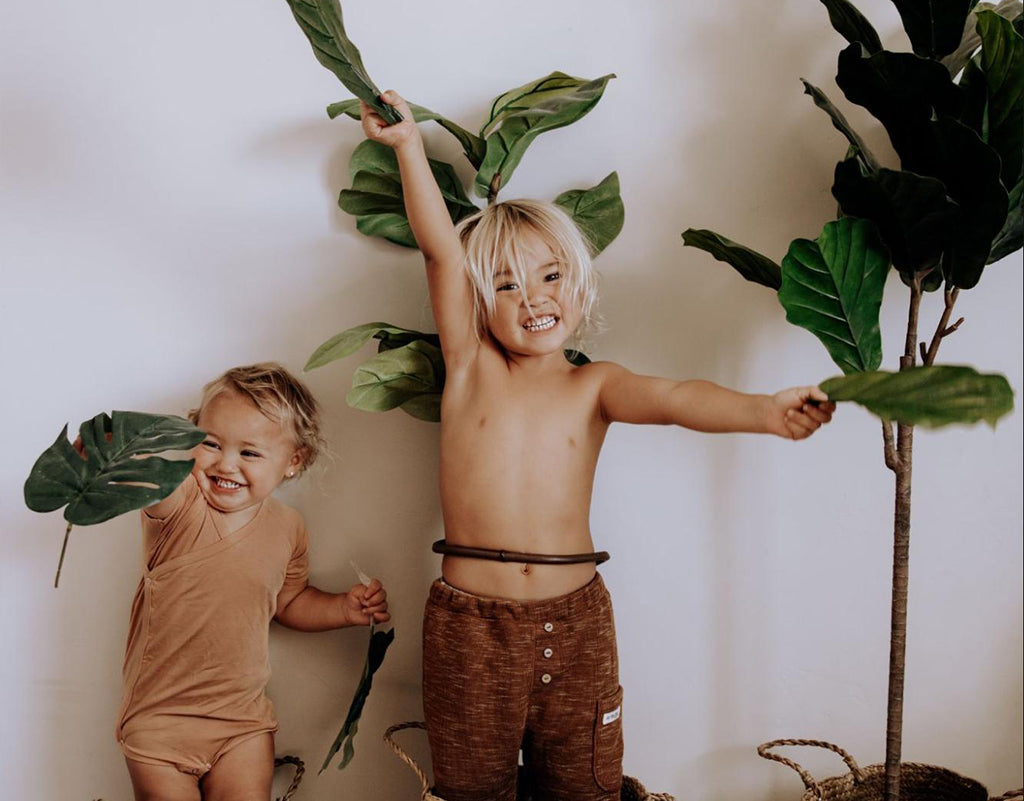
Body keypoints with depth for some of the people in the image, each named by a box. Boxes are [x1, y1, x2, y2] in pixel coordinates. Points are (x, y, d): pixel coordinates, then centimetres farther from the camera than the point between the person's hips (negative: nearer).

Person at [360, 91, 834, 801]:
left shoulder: (593, 385, 3)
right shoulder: (471, 367, 2)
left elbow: (671, 398, -15)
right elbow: (441, 252, -9)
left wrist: (765, 411, -33)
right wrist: (410, 145, -17)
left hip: (576, 617, 1)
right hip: (471, 618, 0)